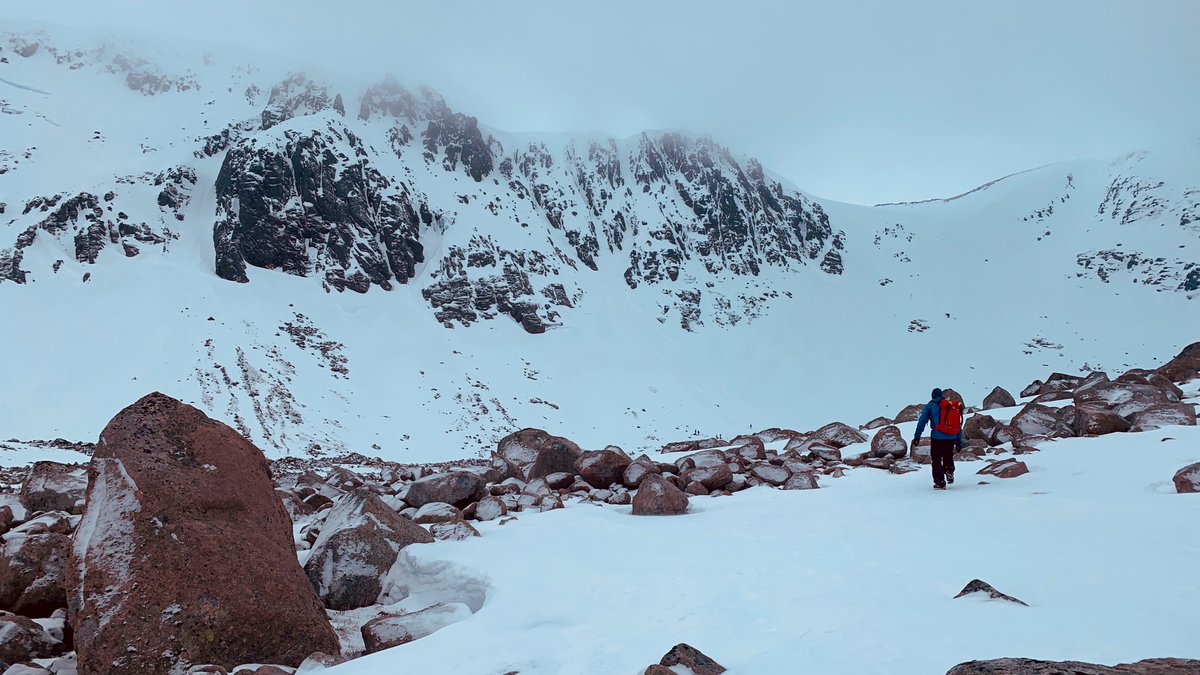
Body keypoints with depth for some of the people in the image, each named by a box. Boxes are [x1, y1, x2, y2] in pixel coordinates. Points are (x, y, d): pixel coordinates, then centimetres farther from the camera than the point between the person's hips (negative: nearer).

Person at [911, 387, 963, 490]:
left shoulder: (930, 406, 5)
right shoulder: (954, 407, 17)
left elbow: (922, 422, -4)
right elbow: (959, 425, 18)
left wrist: (917, 437, -4)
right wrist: (959, 442, 19)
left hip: (937, 437, -4)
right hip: (951, 438, 4)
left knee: (936, 461, 7)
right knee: (948, 456, 25)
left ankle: (940, 483, 5)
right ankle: (949, 471, 0)